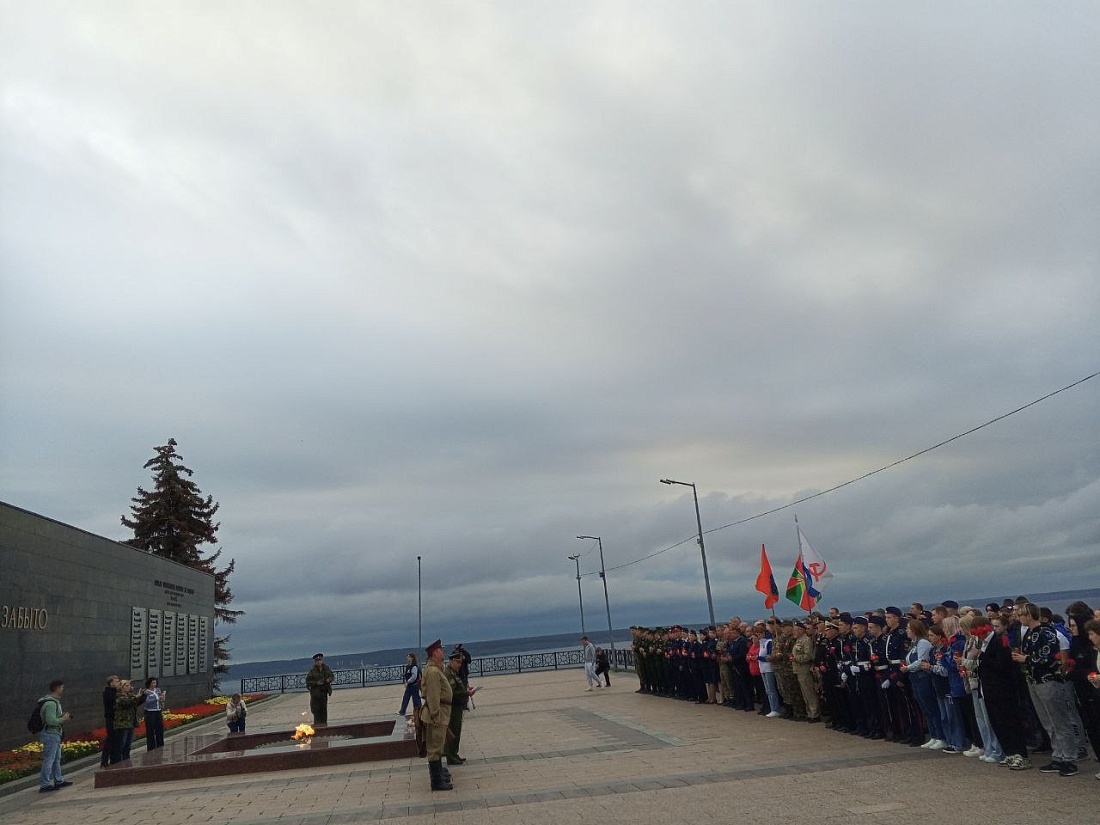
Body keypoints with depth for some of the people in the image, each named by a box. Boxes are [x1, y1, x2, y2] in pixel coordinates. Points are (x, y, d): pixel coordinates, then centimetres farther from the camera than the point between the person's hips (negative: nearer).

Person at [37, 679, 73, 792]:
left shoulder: (55, 701, 12)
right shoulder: (51, 703, -21)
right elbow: (51, 721, -27)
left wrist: (62, 716, 7)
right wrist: (63, 719, -14)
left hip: (54, 734, 11)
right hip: (51, 734, -11)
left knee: (56, 758, 18)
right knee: (48, 760, -4)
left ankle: (59, 780, 27)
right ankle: (44, 785, 1)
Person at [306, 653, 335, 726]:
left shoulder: (326, 668, 3)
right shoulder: (312, 671, -7)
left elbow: (333, 676, 11)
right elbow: (308, 681, -7)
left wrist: (329, 680, -10)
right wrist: (316, 683, -20)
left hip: (324, 691, 3)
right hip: (315, 692, -3)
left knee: (323, 707, 5)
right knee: (316, 708, -2)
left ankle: (323, 722, 15)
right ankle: (317, 723, 9)